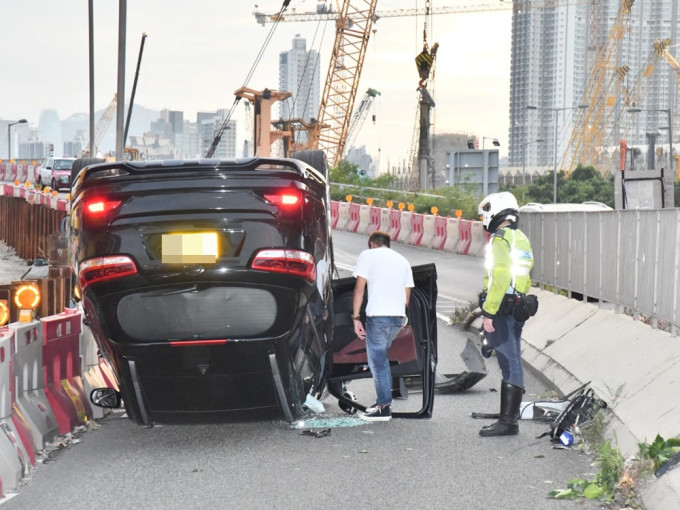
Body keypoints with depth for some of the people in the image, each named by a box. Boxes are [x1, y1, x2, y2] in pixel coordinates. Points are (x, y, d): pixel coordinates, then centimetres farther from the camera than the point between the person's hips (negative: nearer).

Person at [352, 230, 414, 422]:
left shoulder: (368, 255, 4)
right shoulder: (403, 260, 21)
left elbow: (359, 288, -4)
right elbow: (407, 297, 19)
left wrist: (356, 318, -3)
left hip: (378, 316, -6)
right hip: (398, 316, 6)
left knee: (377, 361, 0)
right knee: (381, 357, 21)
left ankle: (384, 408, -1)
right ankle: (384, 400, 23)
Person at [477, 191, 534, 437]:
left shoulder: (500, 239, -12)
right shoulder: (522, 239, 18)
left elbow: (499, 277, -21)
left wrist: (488, 312, -20)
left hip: (501, 308, -9)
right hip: (518, 306, 9)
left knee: (509, 363, -10)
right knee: (513, 362, 13)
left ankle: (508, 421, -10)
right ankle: (511, 413, 19)